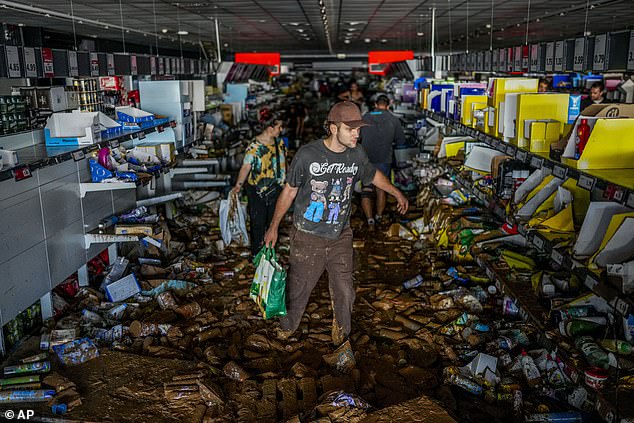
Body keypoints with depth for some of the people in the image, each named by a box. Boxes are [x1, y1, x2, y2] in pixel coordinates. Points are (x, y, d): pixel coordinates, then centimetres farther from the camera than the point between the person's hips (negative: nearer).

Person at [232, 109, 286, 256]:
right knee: (258, 223, 4)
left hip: (276, 189, 6)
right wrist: (238, 185, -20)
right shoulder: (254, 146, -16)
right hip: (257, 192, -5)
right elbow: (246, 167, -16)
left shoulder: (279, 142, 2)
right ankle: (257, 253, 20)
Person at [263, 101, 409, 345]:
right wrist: (274, 227, 0)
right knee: (298, 287, 10)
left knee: (344, 291, 4)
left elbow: (373, 174, 20)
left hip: (340, 237, 3)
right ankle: (287, 327, 39)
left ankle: (341, 334, 29)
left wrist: (397, 193, 30)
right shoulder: (308, 154, -14)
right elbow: (290, 190, -3)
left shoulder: (356, 155, -3)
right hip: (307, 236, -3)